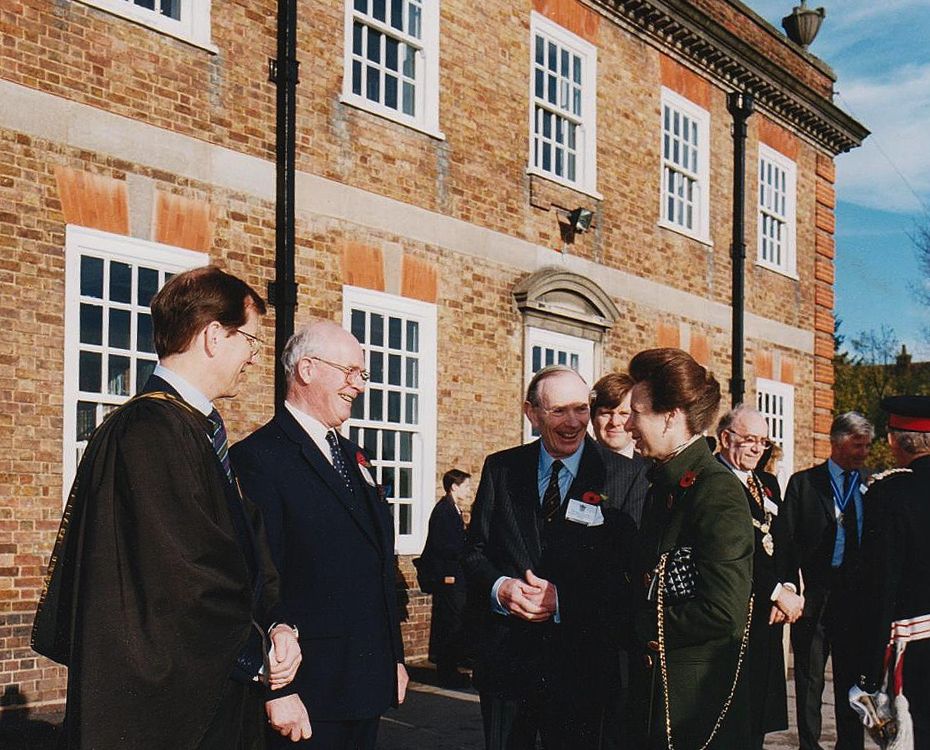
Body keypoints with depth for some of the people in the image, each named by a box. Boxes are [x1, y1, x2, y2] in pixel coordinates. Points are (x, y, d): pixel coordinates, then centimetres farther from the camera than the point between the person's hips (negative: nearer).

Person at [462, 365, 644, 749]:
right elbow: (473, 551, 7)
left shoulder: (622, 476, -6)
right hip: (505, 658, 3)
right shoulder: (500, 469, 5)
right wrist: (499, 588, -13)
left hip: (581, 664, -2)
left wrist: (563, 600, -19)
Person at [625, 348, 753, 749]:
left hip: (699, 700, -8)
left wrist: (648, 629, -13)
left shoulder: (717, 490, -18)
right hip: (656, 686, 8)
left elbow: (725, 611, -24)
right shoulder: (663, 483, 11)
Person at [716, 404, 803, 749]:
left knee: (759, 718, 10)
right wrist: (777, 592, -15)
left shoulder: (768, 484, 19)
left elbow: (783, 543, 15)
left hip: (769, 615, 8)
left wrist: (789, 586, -4)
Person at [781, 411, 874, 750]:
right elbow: (787, 541, -2)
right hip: (814, 594, -2)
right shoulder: (803, 483, 2)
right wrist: (791, 588, -10)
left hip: (856, 595, 2)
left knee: (851, 676, 9)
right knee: (809, 678, 5)